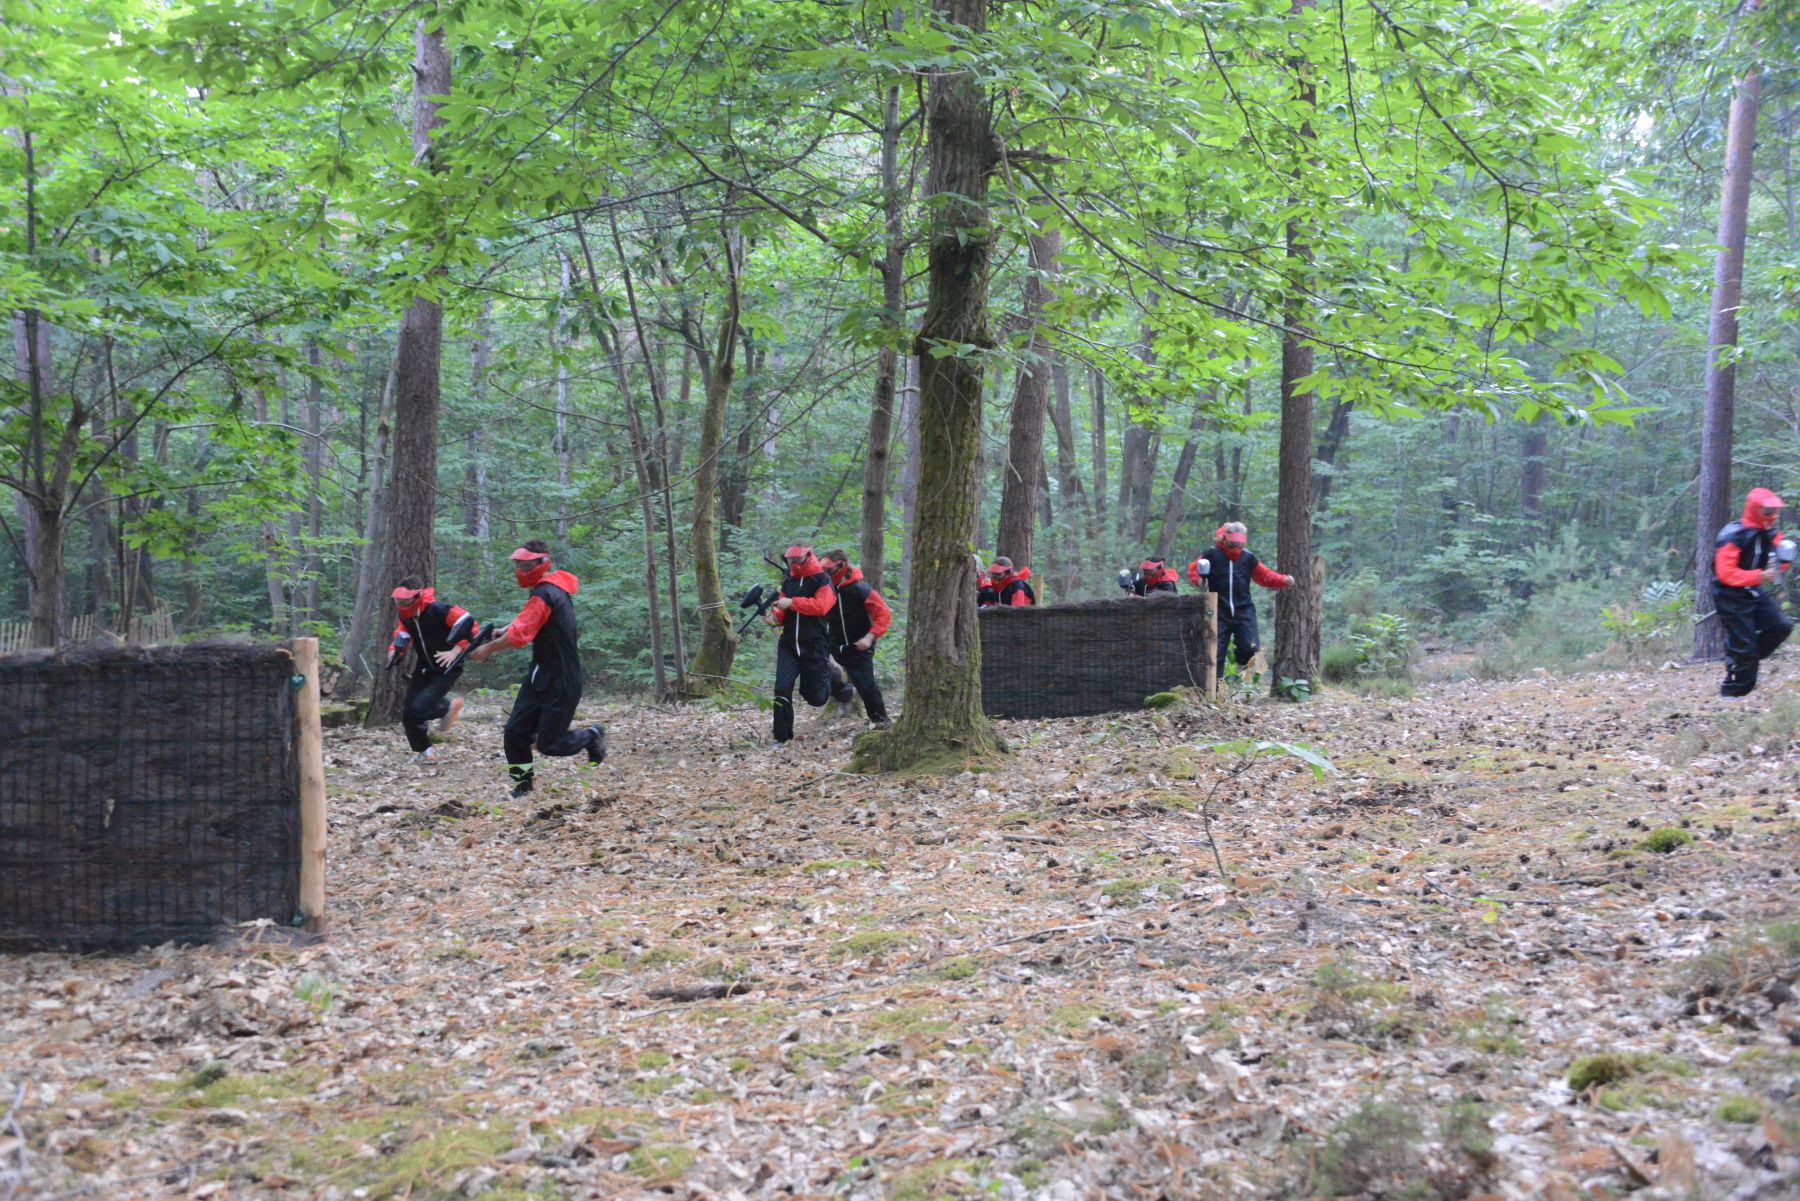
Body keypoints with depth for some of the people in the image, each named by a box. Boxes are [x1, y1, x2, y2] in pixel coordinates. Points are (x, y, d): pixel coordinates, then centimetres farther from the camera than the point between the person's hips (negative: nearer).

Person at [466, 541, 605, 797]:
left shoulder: (544, 595, -21)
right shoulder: (553, 588, 9)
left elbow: (520, 634, -24)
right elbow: (527, 620, 19)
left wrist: (490, 648, -10)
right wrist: (503, 632, 2)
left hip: (561, 682, -9)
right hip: (541, 675, 9)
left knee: (548, 744, 0)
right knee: (515, 733, 3)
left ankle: (592, 736, 23)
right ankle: (522, 787, 14)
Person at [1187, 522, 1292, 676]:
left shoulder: (1248, 559, 5)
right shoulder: (1212, 556, -3)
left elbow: (1266, 576, 10)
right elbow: (1193, 569, 1)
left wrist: (1283, 580, -5)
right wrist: (1199, 579, -21)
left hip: (1244, 612, 2)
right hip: (1219, 612, -2)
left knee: (1250, 648, -7)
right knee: (1216, 650, 0)